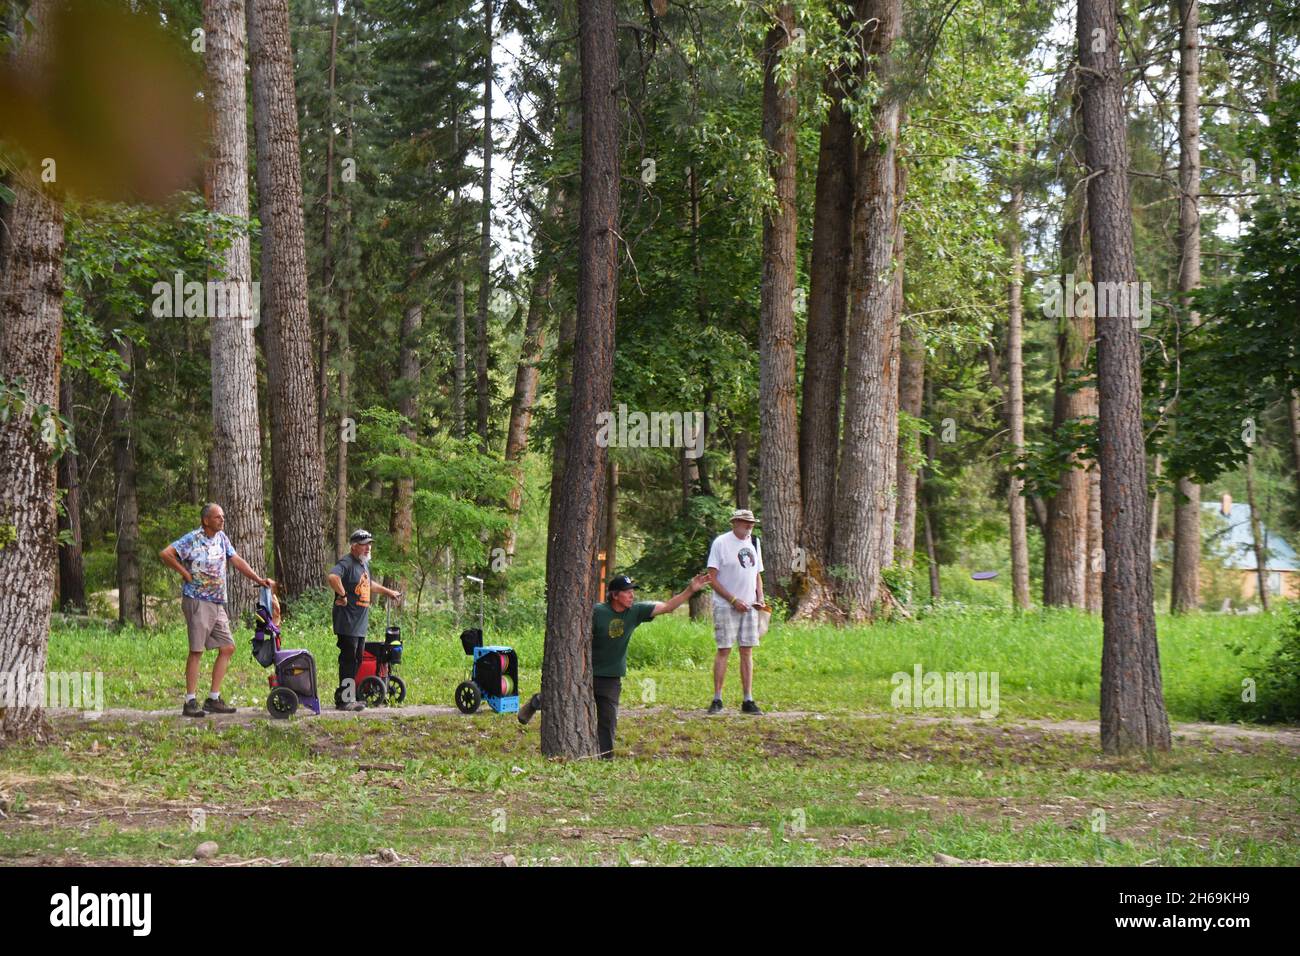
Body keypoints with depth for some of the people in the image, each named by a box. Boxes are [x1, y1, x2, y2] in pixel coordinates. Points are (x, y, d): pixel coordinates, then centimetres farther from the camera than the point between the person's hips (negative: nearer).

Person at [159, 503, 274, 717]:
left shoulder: (221, 538, 12)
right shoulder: (192, 539, -11)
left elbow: (237, 561, 17)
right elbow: (165, 554, -19)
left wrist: (259, 580, 10)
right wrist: (185, 573, -13)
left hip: (217, 603, 8)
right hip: (197, 601, -8)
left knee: (227, 648, 6)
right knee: (196, 651, -7)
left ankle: (214, 699, 11)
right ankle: (190, 702, -4)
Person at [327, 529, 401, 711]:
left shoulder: (364, 564, 19)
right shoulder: (347, 563, -13)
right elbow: (333, 576, -34)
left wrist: (388, 592, 45)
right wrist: (342, 595, -26)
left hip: (360, 625, 10)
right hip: (347, 625, -10)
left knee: (357, 661, 11)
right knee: (348, 660, -9)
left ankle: (350, 697, 17)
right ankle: (344, 699, -7)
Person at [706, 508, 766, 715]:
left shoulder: (754, 543, 12)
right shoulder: (721, 543, -8)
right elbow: (712, 578, -10)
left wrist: (760, 598, 3)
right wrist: (733, 600, -15)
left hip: (749, 606, 6)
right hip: (725, 606, -6)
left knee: (747, 651, 5)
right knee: (724, 651, -5)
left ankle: (748, 700, 7)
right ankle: (717, 699, 1)